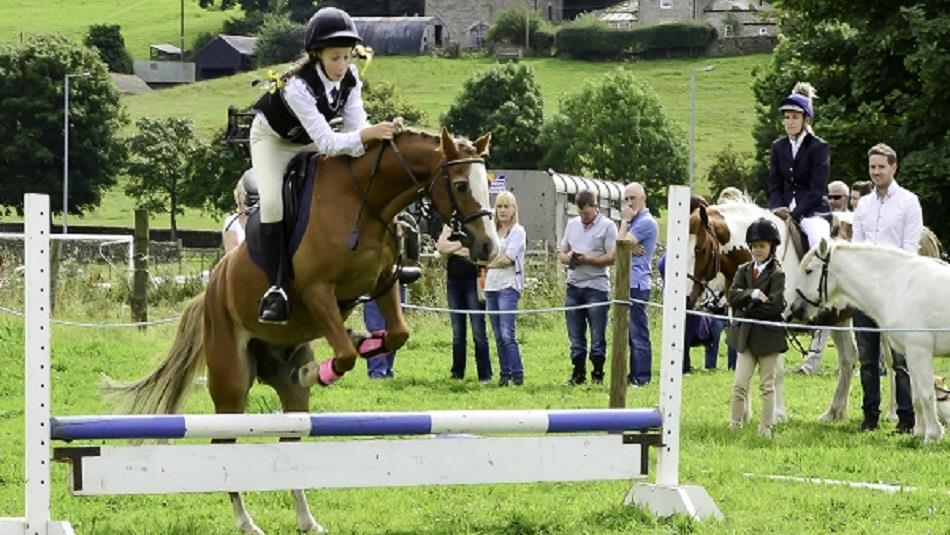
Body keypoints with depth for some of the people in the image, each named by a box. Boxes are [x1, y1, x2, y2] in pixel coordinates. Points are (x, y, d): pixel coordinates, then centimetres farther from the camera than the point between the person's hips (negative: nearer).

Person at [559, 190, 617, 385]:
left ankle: (597, 375, 6)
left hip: (596, 287, -5)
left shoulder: (607, 226, -3)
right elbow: (561, 253, 18)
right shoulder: (572, 224, 15)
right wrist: (567, 257, -5)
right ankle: (578, 373, 15)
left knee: (597, 336, -1)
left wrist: (587, 260, -19)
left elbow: (611, 257, -10)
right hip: (574, 286, 5)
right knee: (575, 335, 8)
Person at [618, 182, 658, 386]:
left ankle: (641, 377, -8)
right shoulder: (634, 221, 20)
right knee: (629, 332, 12)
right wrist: (630, 248, -9)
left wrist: (625, 221, -6)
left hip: (637, 283, -10)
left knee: (638, 332, -8)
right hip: (627, 283, 10)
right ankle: (634, 375, 17)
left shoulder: (646, 222, -11)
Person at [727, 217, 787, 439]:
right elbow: (733, 295, -5)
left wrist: (747, 308, -12)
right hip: (745, 335, 4)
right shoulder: (744, 270, 8)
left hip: (768, 335, -4)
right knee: (739, 385, 1)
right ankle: (734, 426, 8)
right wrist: (752, 294, -21)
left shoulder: (777, 274, -7)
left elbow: (775, 305, -17)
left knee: (767, 385, 6)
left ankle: (766, 429, 12)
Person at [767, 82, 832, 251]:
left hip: (813, 210, -5)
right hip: (785, 210, 5)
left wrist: (795, 214, -17)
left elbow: (817, 189, -10)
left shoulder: (818, 147, -5)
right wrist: (778, 208, -11)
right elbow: (774, 185, 9)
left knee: (818, 243, -30)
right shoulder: (778, 146, 11)